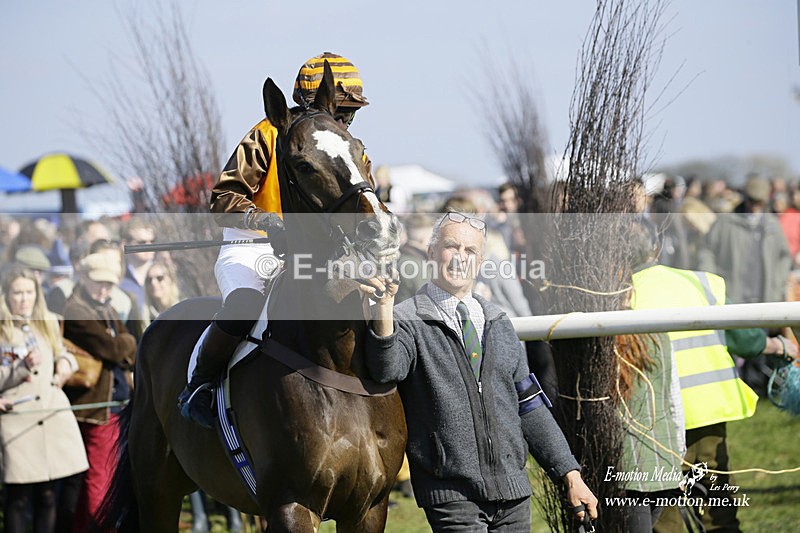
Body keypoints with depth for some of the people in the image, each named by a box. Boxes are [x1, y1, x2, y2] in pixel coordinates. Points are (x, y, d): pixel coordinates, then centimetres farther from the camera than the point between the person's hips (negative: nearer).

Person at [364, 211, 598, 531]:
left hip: (512, 492, 5)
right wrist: (384, 311, -38)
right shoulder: (407, 321, 0)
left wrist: (570, 474, 14)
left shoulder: (499, 325, 17)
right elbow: (387, 370, -22)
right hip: (450, 494, -5)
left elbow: (530, 407, 18)